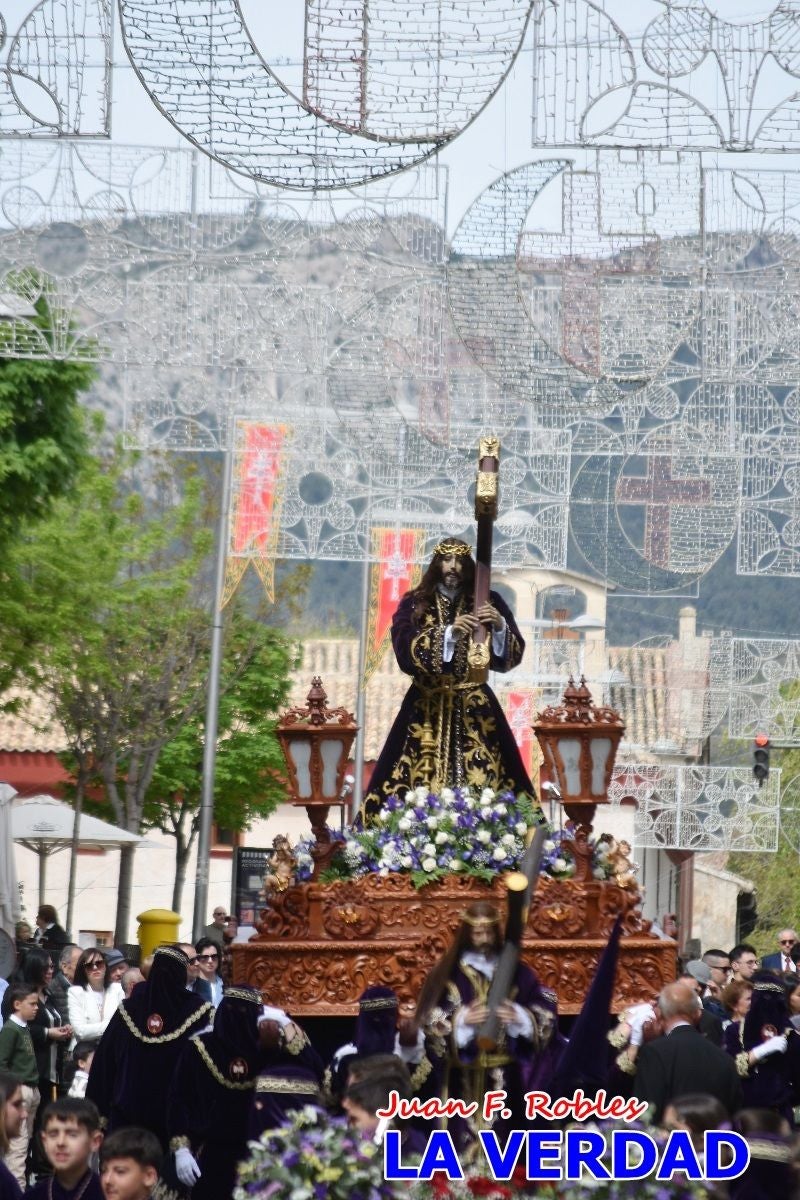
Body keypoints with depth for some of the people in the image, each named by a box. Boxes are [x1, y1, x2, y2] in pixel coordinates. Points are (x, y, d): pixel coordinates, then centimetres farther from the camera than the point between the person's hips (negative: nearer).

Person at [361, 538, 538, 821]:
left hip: (475, 708, 0)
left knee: (482, 785, -8)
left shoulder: (488, 602, 5)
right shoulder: (414, 603, 3)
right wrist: (449, 632, -23)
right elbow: (405, 650, -12)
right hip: (427, 708, 0)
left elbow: (513, 656, 0)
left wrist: (500, 627, -20)